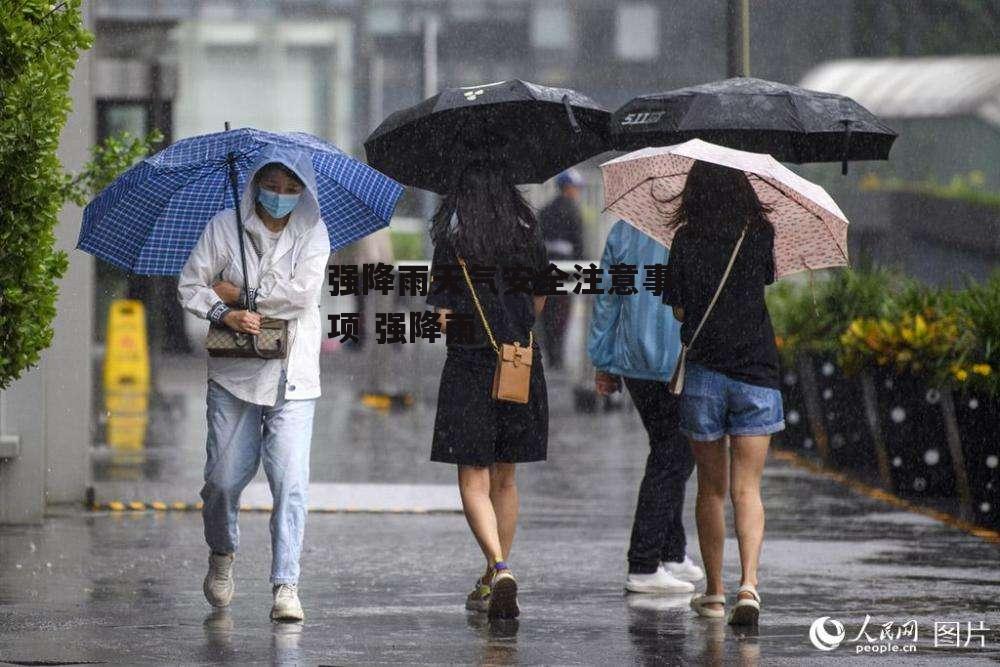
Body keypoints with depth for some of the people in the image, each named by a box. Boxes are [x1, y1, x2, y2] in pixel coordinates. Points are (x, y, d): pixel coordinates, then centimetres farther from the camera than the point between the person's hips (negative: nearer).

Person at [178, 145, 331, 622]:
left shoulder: (312, 233, 3)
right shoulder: (225, 228, 4)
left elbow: (303, 291, -12)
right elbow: (189, 285, 2)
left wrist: (239, 292, -9)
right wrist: (225, 314, -14)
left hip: (292, 378, -1)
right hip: (233, 372, 1)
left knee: (290, 482, -11)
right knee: (224, 477, 3)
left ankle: (286, 586, -11)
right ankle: (222, 554, 32)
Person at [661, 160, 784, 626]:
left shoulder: (686, 242, -4)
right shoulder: (760, 235, 0)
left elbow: (678, 309, 1)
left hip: (703, 373, 0)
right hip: (756, 373, 0)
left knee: (711, 487, 13)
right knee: (747, 488, 0)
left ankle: (714, 592, 18)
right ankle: (749, 584, -19)